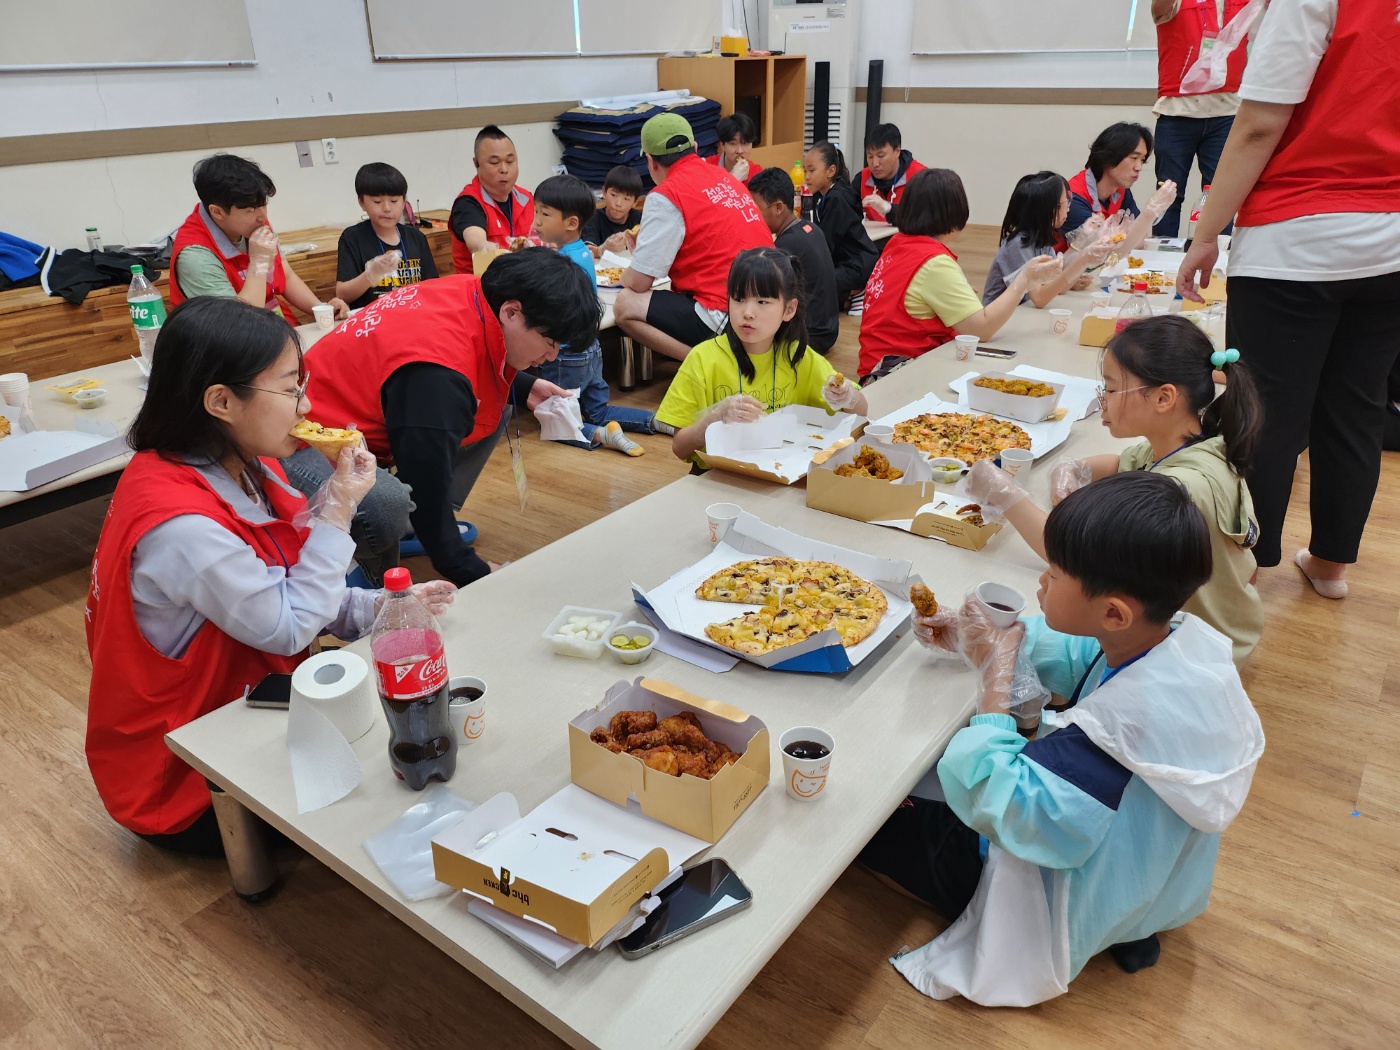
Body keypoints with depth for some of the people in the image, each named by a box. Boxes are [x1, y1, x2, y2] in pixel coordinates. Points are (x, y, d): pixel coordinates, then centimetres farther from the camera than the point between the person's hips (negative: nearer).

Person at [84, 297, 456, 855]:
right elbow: (289, 627, -23)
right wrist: (338, 509, -22)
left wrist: (381, 608, -13)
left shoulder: (245, 467, -4)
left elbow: (291, 596, 2)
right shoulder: (181, 524, -34)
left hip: (246, 698, 8)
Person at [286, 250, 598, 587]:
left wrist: (525, 388, 1)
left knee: (494, 410, 6)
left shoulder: (472, 293, -9)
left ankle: (422, 526, 10)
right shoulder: (436, 376, -35)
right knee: (394, 506, -38)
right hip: (307, 447, -10)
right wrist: (472, 572, -17)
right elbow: (428, 485, -28)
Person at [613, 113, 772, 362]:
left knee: (626, 306, -4)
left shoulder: (667, 195, -8)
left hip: (726, 320, -8)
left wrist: (625, 275, 18)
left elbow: (638, 283, -6)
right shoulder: (722, 176, 15)